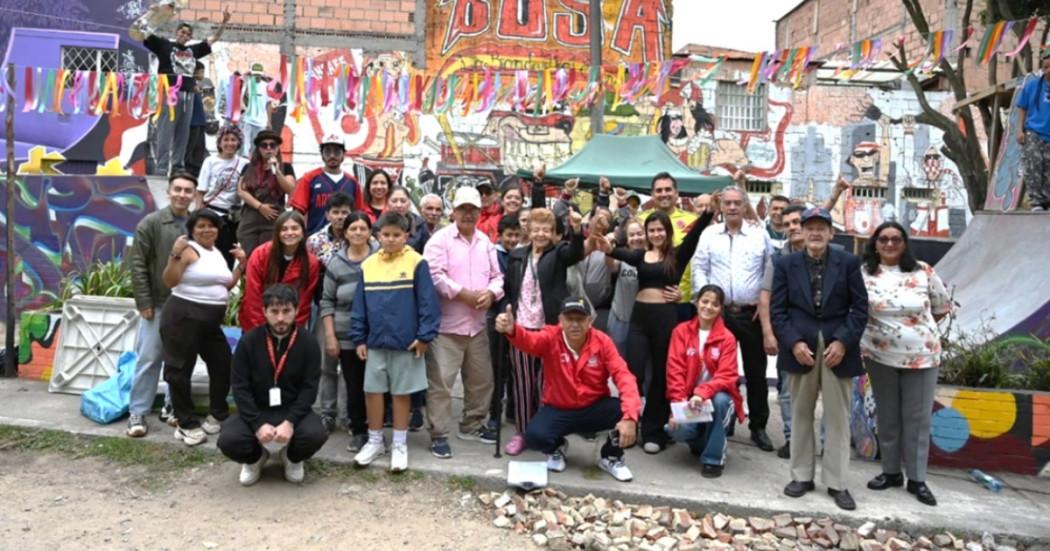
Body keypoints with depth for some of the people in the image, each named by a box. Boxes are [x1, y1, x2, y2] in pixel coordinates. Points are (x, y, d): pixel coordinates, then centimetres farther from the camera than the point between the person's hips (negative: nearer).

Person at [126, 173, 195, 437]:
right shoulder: (151, 223, -4)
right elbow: (137, 264, -5)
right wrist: (144, 301, -9)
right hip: (158, 303, -3)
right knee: (149, 358, 0)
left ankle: (173, 406, 25)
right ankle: (137, 412, 11)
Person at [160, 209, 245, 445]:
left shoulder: (217, 253, 15)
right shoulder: (189, 250, -9)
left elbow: (227, 285, 23)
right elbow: (170, 281, -17)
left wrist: (241, 264, 14)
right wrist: (175, 254, -26)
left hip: (212, 321, 8)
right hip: (184, 317, -8)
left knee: (223, 365, 10)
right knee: (180, 370, -1)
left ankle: (217, 415, 26)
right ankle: (187, 424, 9)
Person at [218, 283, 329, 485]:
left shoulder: (308, 343, -8)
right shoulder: (248, 341, -7)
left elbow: (310, 388, -9)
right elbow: (240, 387, -8)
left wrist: (290, 422, -24)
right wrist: (258, 424, -21)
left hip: (293, 410, 0)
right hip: (256, 410, 1)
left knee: (316, 434, -29)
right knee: (228, 440, -27)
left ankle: (292, 458, 9)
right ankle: (255, 458, 12)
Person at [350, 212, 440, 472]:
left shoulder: (417, 263, -9)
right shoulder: (367, 265, 4)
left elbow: (427, 302, -9)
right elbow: (359, 306, 7)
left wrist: (424, 335, -12)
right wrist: (359, 338, 5)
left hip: (406, 342, -3)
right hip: (375, 342, 4)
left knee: (402, 393, 8)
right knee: (372, 390, 9)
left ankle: (400, 445, 22)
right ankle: (375, 441, 27)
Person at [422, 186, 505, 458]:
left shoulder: (485, 242, 13)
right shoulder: (440, 239, -6)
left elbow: (497, 276, 12)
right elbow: (434, 276, -17)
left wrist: (490, 293, -9)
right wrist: (465, 294, -17)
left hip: (477, 324, 6)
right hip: (445, 325, -6)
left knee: (481, 379, 16)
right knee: (440, 382, -4)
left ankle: (472, 425, 33)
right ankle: (438, 435, 7)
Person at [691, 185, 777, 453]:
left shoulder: (760, 234, 3)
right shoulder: (709, 234, 3)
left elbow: (771, 272, 5)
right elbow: (699, 270, 1)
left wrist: (765, 301, -3)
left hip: (752, 313, 0)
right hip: (718, 311, 0)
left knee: (756, 372, 7)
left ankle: (758, 427, 20)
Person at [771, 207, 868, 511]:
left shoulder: (848, 262, 2)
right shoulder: (786, 265, 4)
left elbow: (859, 307, -1)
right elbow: (778, 310, 0)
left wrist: (843, 342, -12)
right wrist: (794, 342, -12)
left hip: (838, 348, -1)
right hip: (800, 347, 1)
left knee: (838, 417, 5)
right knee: (801, 415, 11)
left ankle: (837, 482, 16)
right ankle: (802, 475, 23)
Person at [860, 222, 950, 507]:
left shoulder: (923, 272, -3)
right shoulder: (864, 274, -5)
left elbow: (942, 306, 10)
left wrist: (920, 324, 6)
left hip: (921, 356, 0)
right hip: (880, 356, 0)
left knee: (917, 418, 6)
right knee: (887, 416, 12)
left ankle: (917, 479, 18)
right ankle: (891, 472, 26)